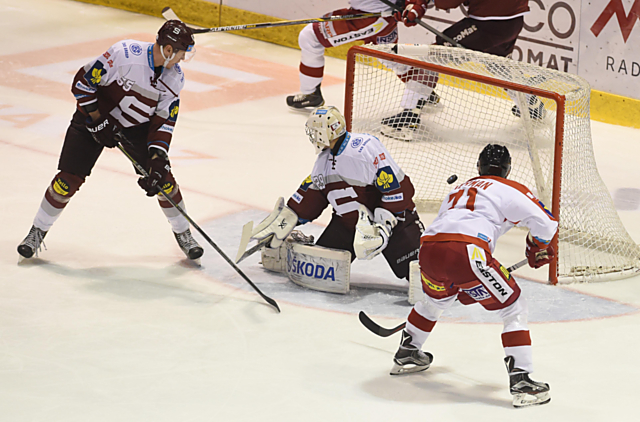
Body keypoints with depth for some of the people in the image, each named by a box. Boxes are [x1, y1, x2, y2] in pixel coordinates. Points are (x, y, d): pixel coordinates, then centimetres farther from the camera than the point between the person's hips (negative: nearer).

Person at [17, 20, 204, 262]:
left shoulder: (175, 78, -13)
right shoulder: (125, 53, -30)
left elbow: (164, 121, -10)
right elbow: (82, 82, -22)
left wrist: (158, 160, -21)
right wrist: (97, 120, -20)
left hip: (137, 126, 4)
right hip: (94, 116, -4)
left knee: (163, 178, -5)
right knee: (69, 179, -10)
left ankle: (183, 233, 16)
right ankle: (38, 231, 9)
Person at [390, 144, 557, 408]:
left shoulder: (458, 190, 36)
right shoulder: (510, 189, 17)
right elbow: (546, 223, 5)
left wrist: (464, 288, 52)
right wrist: (537, 251, 28)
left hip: (428, 250, 6)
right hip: (467, 253, -6)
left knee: (436, 298, 39)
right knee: (513, 307, 7)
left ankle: (406, 355, 51)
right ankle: (520, 381, -6)